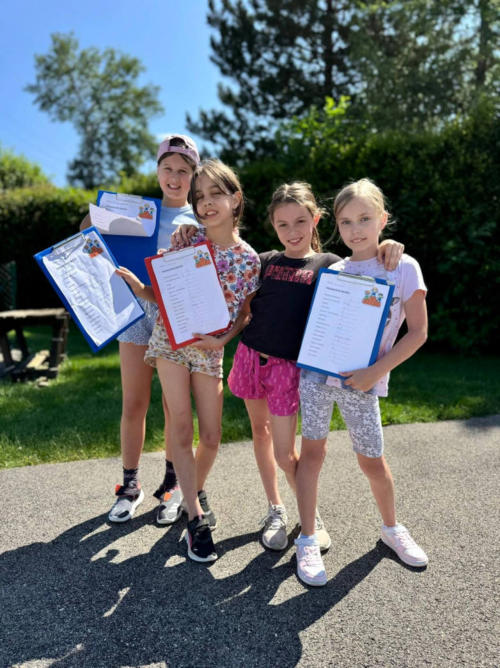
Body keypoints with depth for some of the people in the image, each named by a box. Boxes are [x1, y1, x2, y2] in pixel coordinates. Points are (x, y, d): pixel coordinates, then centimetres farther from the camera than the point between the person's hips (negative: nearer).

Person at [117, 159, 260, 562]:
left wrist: (223, 338, -16)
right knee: (181, 426, -4)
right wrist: (140, 288, -16)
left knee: (211, 436, 4)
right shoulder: (186, 244, -4)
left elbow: (245, 313, 0)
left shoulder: (249, 259, -5)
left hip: (211, 349, 1)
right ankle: (196, 518, 9)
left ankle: (197, 489, 35)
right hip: (172, 339, 0)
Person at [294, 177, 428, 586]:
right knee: (313, 449, 0)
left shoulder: (404, 267, -2)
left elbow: (418, 332, -5)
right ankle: (308, 541, 15)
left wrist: (375, 371, -13)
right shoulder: (333, 272, 6)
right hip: (318, 370, 2)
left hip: (362, 381, -2)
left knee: (372, 460, 9)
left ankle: (391, 528, 36)